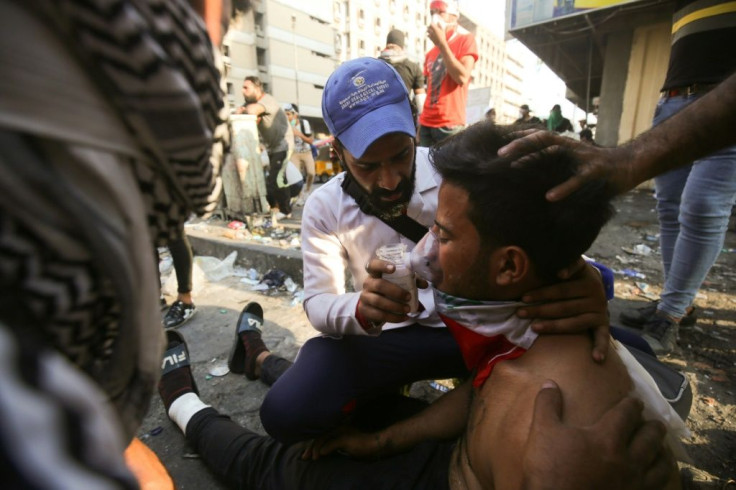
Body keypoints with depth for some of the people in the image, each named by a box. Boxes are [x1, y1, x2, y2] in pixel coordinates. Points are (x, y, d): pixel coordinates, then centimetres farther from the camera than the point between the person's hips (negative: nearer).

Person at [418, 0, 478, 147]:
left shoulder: (466, 39, 3)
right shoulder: (430, 53, 19)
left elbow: (462, 77, -12)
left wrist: (442, 43, -9)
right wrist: (420, 124, 11)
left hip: (450, 124, -5)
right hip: (426, 123, 5)